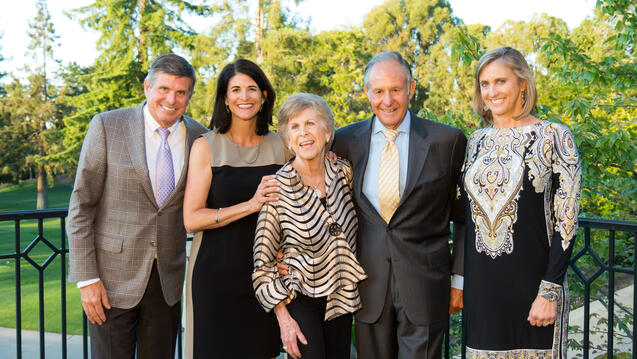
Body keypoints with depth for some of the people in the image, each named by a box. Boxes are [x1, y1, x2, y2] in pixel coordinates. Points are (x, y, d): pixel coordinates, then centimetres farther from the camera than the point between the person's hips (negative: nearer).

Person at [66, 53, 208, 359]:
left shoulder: (199, 137, 2)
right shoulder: (107, 126, -6)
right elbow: (81, 206, -6)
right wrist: (87, 278, -9)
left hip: (169, 278, 3)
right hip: (114, 278, -2)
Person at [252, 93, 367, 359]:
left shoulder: (344, 173, -4)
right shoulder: (277, 187, -15)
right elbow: (263, 260, -10)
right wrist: (283, 318, -14)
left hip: (341, 296, 4)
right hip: (299, 298, -4)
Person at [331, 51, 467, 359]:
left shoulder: (448, 141, -4)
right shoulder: (346, 141, 2)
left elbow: (463, 217, 3)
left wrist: (460, 277, 1)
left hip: (424, 285, -2)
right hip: (368, 284, 2)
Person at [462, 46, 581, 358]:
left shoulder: (553, 136, -6)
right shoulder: (477, 141, 8)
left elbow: (566, 221, -9)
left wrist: (549, 292, -14)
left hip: (531, 283, -4)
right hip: (480, 285, 4)